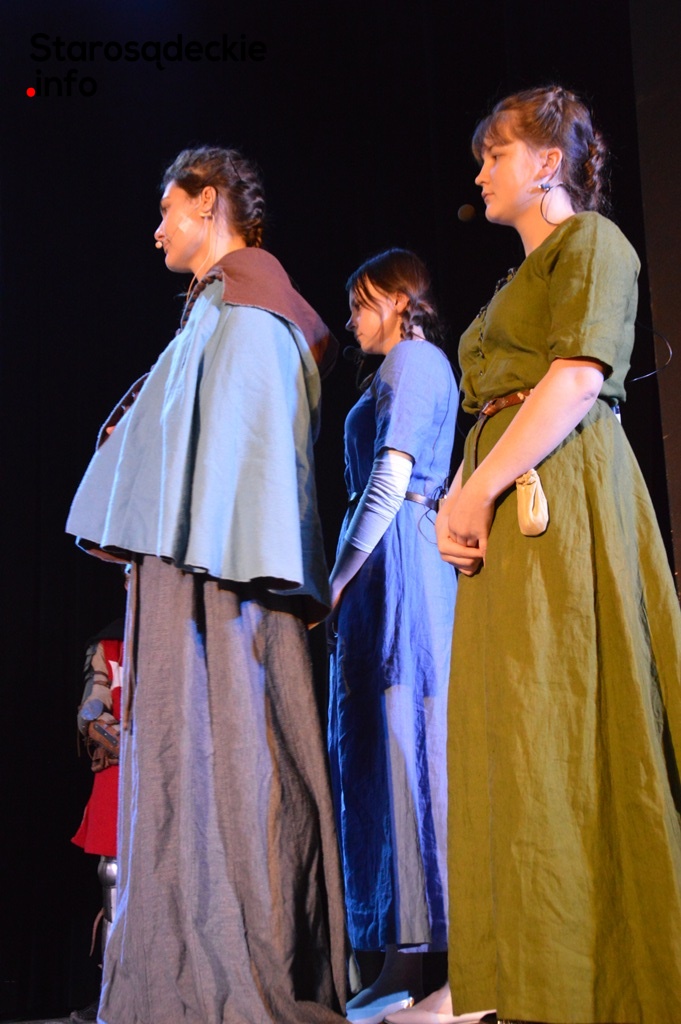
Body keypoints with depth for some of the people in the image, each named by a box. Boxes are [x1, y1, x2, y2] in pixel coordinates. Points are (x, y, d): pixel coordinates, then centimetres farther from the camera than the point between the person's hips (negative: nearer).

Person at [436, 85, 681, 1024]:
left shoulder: (591, 241, 1)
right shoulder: (524, 275, 27)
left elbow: (578, 380, -14)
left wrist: (478, 489, -17)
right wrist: (461, 501, 7)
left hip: (558, 493, -9)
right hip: (508, 515, 9)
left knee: (556, 729, -11)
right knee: (517, 737, 5)